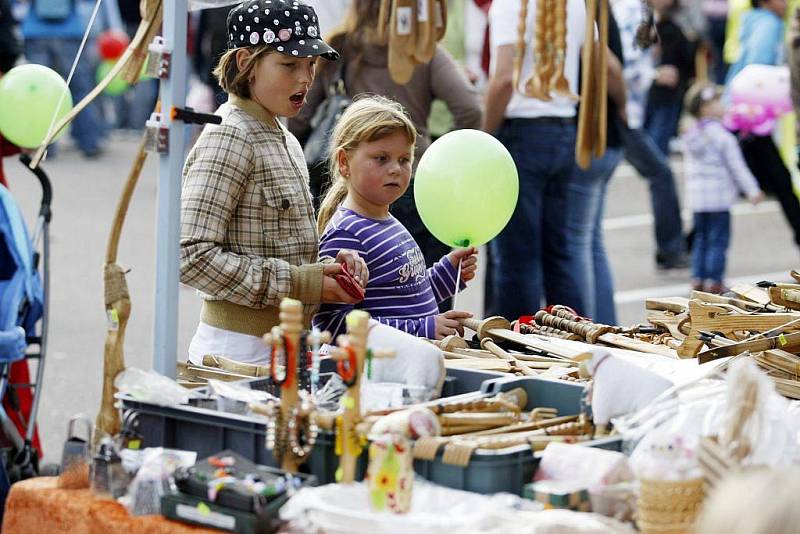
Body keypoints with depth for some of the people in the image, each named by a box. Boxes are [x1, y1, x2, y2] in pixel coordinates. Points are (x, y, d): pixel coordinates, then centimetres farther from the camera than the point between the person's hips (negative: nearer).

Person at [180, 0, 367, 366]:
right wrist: (302, 283, -19)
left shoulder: (285, 142, 15)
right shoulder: (228, 138, -13)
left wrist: (329, 267, 1)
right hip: (241, 352, -8)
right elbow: (193, 257, -22)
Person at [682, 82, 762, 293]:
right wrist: (752, 189, -4)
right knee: (718, 239, -2)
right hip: (719, 196, -7)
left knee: (701, 238, 14)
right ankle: (714, 280, -3)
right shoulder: (721, 135, -12)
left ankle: (698, 278, 13)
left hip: (696, 195, 7)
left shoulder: (691, 136, 10)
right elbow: (737, 166, -10)